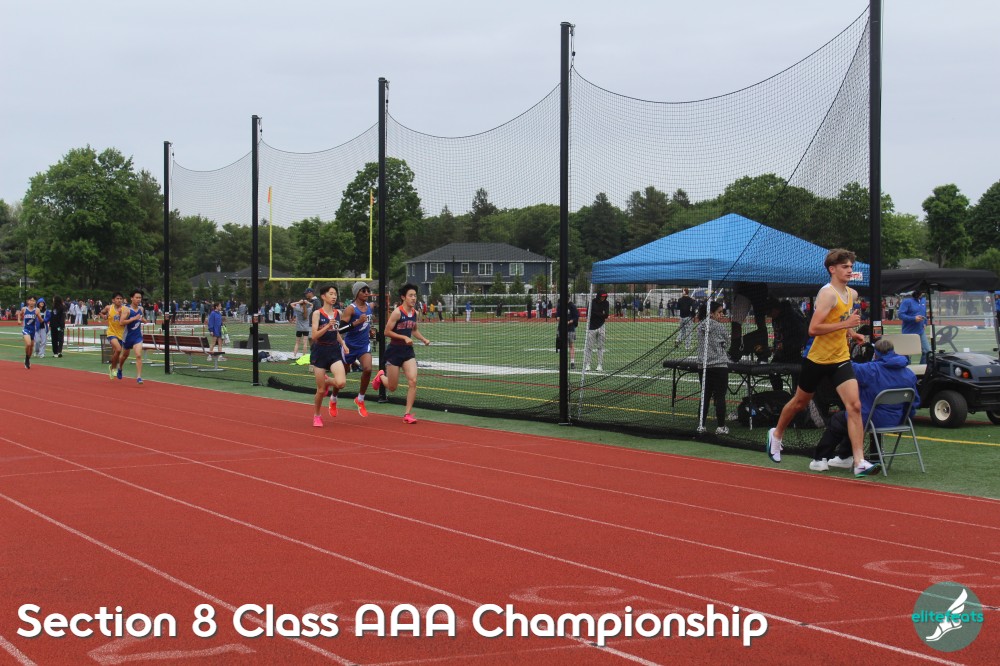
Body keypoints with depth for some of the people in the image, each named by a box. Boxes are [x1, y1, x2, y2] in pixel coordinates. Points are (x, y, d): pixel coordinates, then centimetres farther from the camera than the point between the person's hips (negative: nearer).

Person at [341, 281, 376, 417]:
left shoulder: (369, 306, 4)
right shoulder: (350, 309, -17)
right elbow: (341, 328, -25)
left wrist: (370, 330, 7)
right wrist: (357, 322, -34)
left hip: (364, 344, 4)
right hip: (350, 345, -4)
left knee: (367, 369, -18)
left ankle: (360, 399, 2)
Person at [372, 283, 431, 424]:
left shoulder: (415, 313, 5)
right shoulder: (397, 313, -15)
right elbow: (387, 332, -15)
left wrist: (424, 339, 7)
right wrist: (404, 337, -21)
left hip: (408, 350, 5)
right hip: (394, 350, -5)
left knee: (413, 381, -12)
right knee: (392, 387, 5)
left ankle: (408, 414, -4)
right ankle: (381, 376, 41)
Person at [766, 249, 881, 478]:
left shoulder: (852, 294, 7)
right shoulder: (827, 293, -18)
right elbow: (813, 329, -27)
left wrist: (851, 333, 9)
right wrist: (845, 324, -31)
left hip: (841, 359, 5)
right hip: (817, 359, -5)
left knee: (854, 406, -12)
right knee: (800, 402, 16)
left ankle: (859, 462, -15)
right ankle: (776, 434, 44)